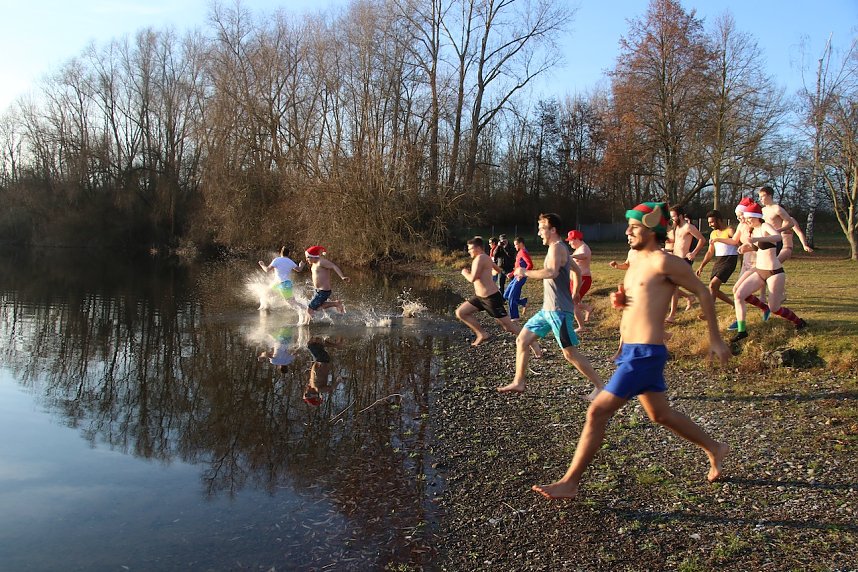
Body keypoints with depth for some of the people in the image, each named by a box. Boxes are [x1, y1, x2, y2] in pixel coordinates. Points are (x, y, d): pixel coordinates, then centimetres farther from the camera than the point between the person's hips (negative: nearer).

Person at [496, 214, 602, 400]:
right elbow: (577, 271, 30)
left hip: (558, 310, -10)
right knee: (521, 340, 9)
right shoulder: (560, 248, 17)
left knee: (570, 353, -6)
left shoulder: (557, 247, -14)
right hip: (548, 309, 10)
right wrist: (575, 295, 32)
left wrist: (526, 272, -22)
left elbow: (552, 272, -33)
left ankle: (600, 387, 4)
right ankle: (518, 383, 16)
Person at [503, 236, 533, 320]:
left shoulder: (523, 252, -14)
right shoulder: (520, 252, 17)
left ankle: (514, 317, -1)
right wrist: (512, 274, 20)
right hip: (517, 277, 10)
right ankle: (524, 302, 15)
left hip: (520, 278, -10)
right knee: (506, 295, 10)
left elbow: (530, 265, -25)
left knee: (511, 297, -8)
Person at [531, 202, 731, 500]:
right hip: (629, 350, 10)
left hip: (645, 353, -10)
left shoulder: (664, 262, -12)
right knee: (661, 414, 23)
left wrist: (715, 339, 0)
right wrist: (618, 300, 1)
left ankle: (569, 483, -1)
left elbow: (703, 292, -4)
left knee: (597, 412, -10)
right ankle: (714, 449, 44)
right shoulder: (636, 260, 14)